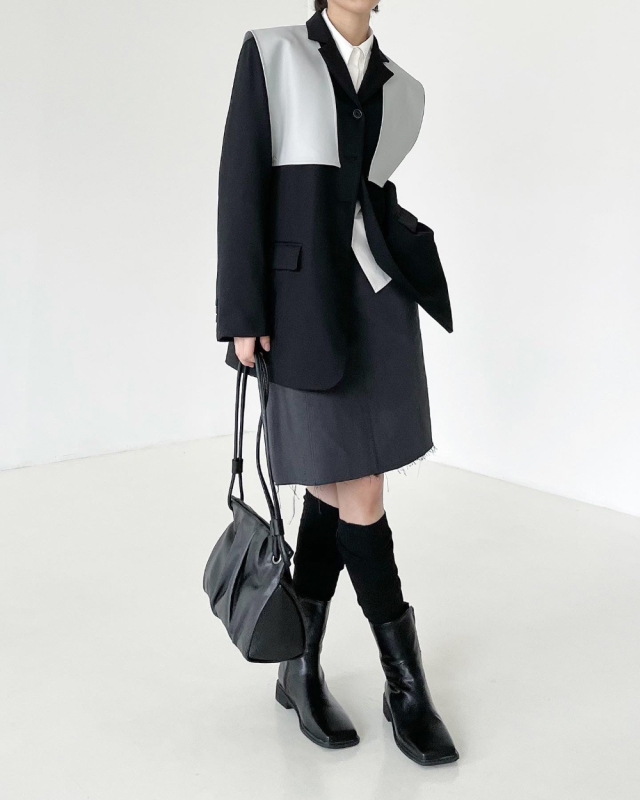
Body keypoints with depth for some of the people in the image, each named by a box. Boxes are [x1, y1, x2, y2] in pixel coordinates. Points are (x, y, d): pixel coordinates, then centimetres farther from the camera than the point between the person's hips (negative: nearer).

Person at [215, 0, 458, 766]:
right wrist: (241, 317, -12)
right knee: (359, 494, -5)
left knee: (334, 485, 6)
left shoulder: (400, 89, 14)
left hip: (377, 300, 5)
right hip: (304, 303, -4)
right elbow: (242, 183, -6)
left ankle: (299, 667, 20)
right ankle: (406, 681, 11)